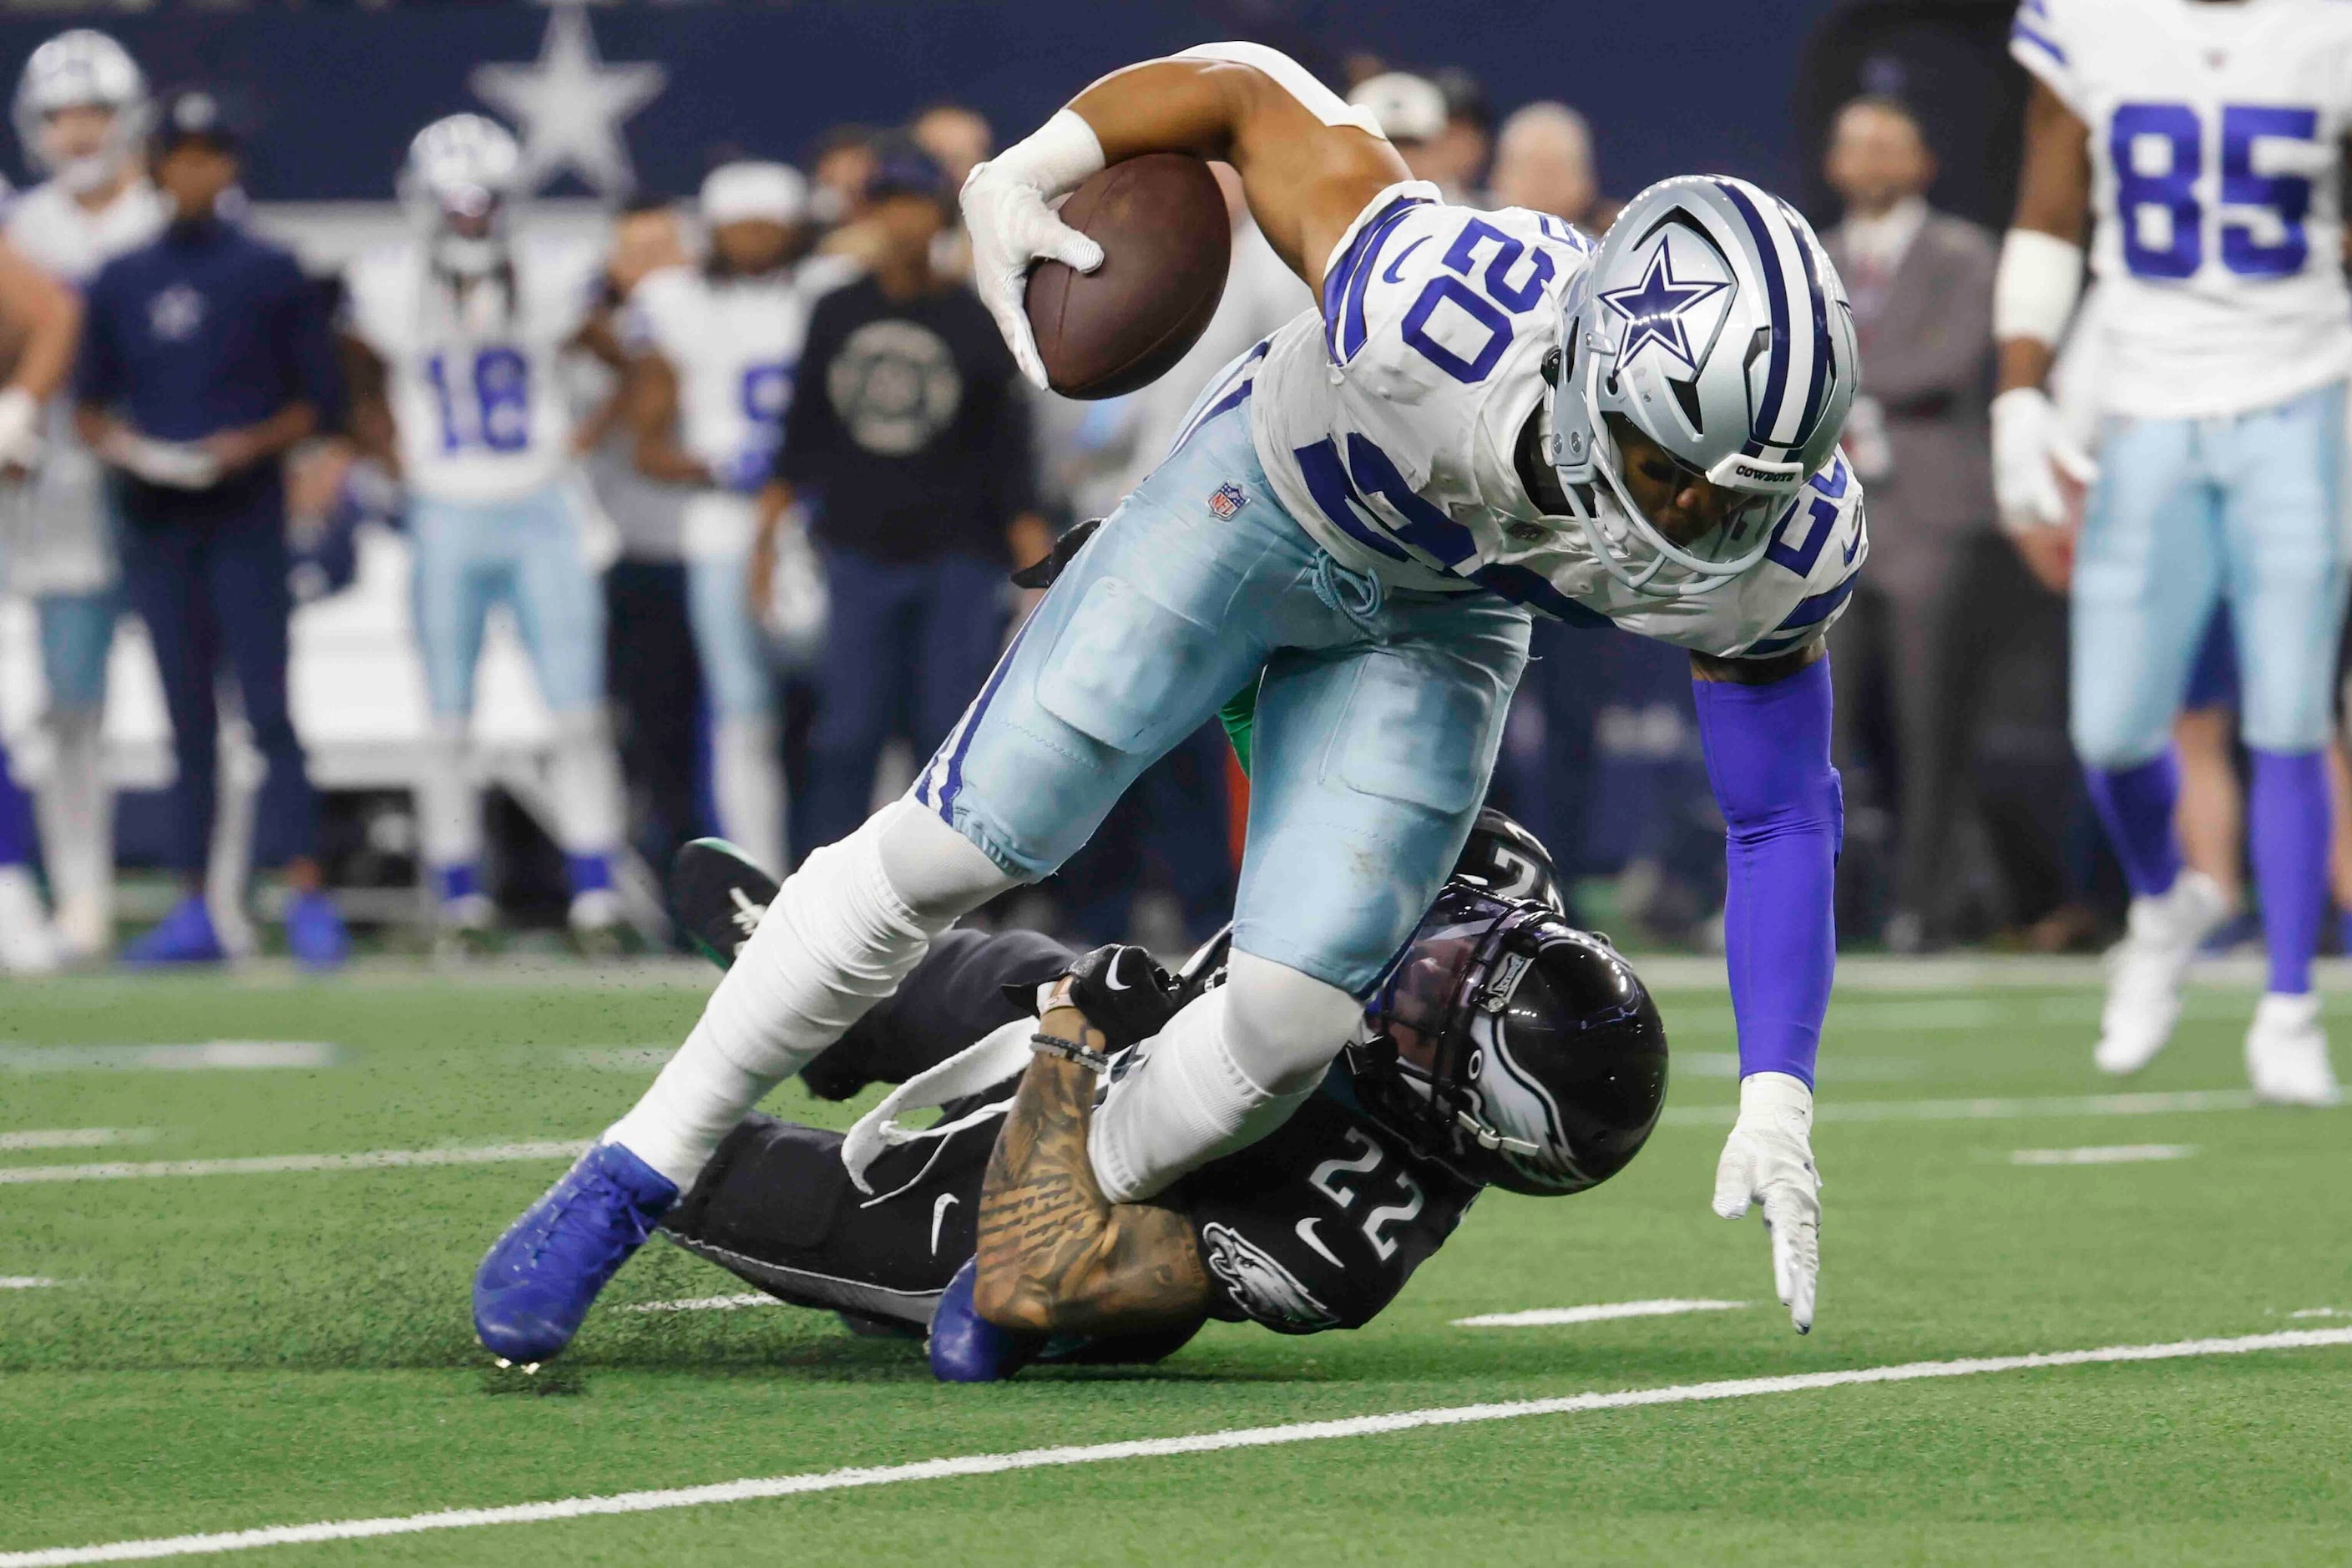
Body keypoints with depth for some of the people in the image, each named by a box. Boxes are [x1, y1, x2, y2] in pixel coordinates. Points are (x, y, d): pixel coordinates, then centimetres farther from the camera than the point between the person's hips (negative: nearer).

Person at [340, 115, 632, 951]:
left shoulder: (552, 279, -3)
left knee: (579, 715, -5)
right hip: (448, 521, 0)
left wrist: (578, 445, 0)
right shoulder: (388, 287, -2)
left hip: (543, 514, 0)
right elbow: (362, 393, 14)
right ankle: (460, 897, 11)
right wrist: (404, 466, 2)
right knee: (448, 724, 2)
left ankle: (594, 891, 1)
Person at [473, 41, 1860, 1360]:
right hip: (1268, 499, -2)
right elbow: (1253, 94, -25)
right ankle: (635, 1178, 6)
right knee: (956, 846, -7)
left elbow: (1784, 816, -15)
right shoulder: (1440, 315, -43)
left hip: (1436, 626, 2)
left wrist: (1778, 1096, -21)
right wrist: (1032, 171, -24)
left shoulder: (1783, 540, -31)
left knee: (1299, 1011, -13)